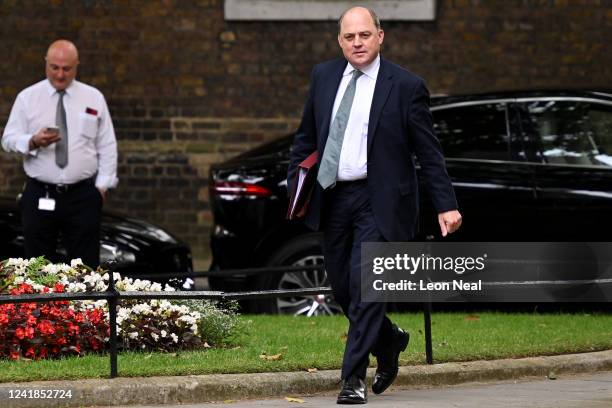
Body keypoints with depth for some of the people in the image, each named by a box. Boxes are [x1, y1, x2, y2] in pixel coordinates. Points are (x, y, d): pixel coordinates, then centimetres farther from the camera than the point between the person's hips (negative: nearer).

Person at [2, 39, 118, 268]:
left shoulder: (93, 98, 7)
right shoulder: (28, 98, 5)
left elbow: (107, 146, 8)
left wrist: (102, 185, 0)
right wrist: (33, 141, -20)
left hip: (82, 196, 0)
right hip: (39, 196, 0)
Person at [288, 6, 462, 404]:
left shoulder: (406, 86, -5)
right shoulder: (324, 76, 8)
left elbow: (429, 151, -3)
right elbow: (306, 138, 17)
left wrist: (446, 205, -8)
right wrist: (294, 187, 7)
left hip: (378, 201, -5)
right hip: (331, 197, 5)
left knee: (364, 285, -14)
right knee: (343, 288, 11)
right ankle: (389, 340, 37)